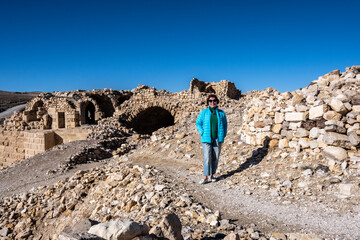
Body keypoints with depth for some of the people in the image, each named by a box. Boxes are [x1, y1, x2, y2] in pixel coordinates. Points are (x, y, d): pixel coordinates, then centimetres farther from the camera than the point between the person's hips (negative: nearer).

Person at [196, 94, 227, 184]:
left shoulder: (221, 113, 8)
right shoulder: (204, 112, 3)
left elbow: (225, 124, 15)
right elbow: (198, 123, 6)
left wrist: (223, 135, 5)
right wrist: (202, 133, -5)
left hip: (217, 139, 2)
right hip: (207, 139, -2)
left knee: (215, 158, 6)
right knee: (207, 158, -8)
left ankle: (211, 175, 18)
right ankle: (205, 177, -3)